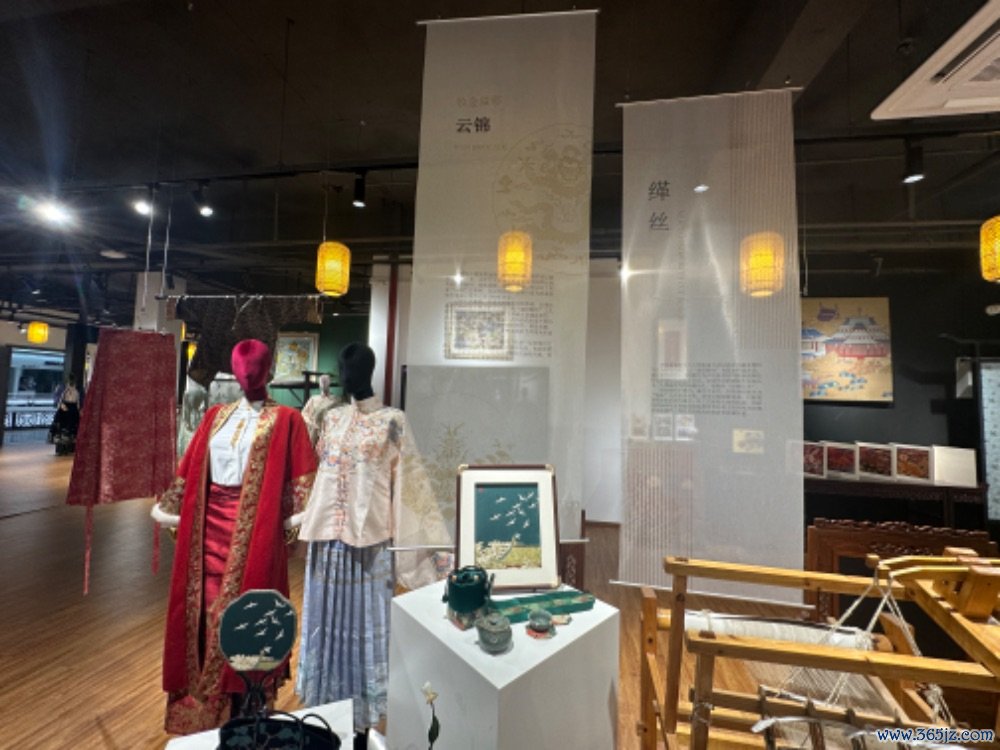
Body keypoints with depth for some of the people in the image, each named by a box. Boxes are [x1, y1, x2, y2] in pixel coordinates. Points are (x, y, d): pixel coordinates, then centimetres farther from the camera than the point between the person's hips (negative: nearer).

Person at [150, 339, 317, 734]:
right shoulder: (215, 416, 10)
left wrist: (302, 518, -17)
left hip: (254, 528, -4)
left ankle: (241, 702, 27)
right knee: (206, 608, 14)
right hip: (211, 524, 5)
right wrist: (170, 510, 11)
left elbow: (302, 476, -10)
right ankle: (200, 700, 36)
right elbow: (190, 468, 13)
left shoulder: (286, 420, -6)